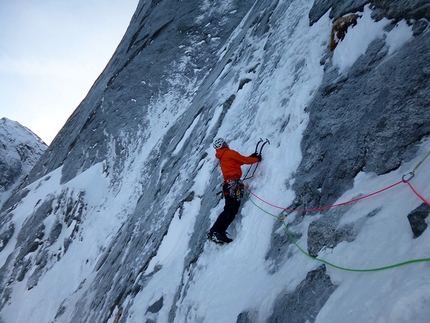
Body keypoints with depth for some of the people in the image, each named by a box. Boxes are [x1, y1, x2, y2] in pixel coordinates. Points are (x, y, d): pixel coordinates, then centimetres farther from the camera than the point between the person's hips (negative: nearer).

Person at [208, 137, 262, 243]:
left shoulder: (222, 157, 26)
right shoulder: (230, 153, 0)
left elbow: (239, 161, 32)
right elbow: (244, 160, 3)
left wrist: (251, 156, 33)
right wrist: (257, 159, 18)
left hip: (228, 184, 9)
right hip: (233, 184, -9)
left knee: (231, 210, 5)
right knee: (230, 210, -14)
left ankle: (219, 232, 0)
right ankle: (216, 232, -19)